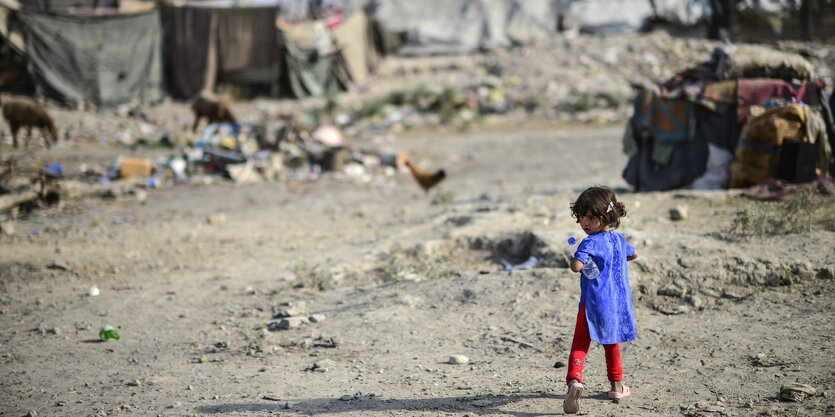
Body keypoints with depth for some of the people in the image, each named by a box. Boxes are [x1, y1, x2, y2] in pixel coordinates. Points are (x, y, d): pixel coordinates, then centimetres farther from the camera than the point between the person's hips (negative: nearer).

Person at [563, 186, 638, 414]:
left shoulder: (591, 243, -14)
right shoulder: (618, 238, 10)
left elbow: (576, 266, -28)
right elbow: (633, 254, 31)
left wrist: (574, 258, -6)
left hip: (594, 302, -6)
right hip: (618, 304, 6)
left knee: (580, 344, -9)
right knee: (611, 343, 24)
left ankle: (574, 381, -30)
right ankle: (616, 384, 33)